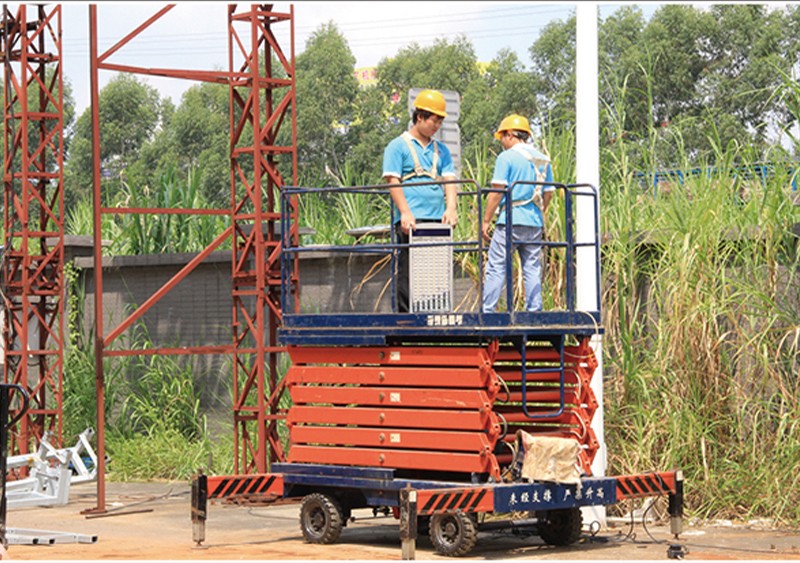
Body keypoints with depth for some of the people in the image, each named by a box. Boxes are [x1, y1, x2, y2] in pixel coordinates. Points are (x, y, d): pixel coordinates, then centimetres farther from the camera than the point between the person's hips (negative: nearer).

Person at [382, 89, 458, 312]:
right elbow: (392, 181, -5)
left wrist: (450, 208, -8)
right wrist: (405, 212, -16)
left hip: (437, 219, 5)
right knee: (408, 272, -8)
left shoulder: (441, 149, 20)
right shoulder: (398, 146, 3)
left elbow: (449, 180, 11)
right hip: (411, 221, -5)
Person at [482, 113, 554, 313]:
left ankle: (487, 312, -7)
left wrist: (486, 221, -5)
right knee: (532, 268, 9)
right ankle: (534, 311, 6)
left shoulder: (506, 157, -5)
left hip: (510, 220, -6)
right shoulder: (543, 160, 14)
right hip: (535, 222, 6)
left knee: (496, 267, -4)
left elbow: (497, 191, -9)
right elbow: (548, 193, 16)